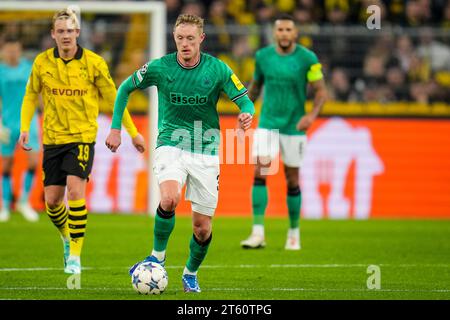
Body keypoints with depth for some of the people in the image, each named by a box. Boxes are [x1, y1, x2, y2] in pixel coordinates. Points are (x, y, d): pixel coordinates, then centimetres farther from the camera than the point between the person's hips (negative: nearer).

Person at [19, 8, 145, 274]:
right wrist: (25, 127, 3)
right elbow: (31, 95, 14)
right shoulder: (43, 62, -1)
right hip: (53, 138, 3)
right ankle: (67, 236, 35)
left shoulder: (94, 63, -7)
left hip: (82, 136, -3)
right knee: (52, 200, 3)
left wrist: (133, 132, 5)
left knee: (75, 189, -20)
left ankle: (75, 254, -13)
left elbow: (112, 98, 3)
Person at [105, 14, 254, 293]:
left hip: (206, 150, 1)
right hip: (171, 146, -1)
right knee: (169, 199, -31)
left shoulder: (218, 69, -6)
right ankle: (158, 256, -7)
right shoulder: (159, 67, -5)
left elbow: (245, 101, -6)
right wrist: (116, 128, 5)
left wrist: (247, 114, -30)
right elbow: (125, 88, 10)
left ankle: (191, 273, 31)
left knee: (202, 227, 2)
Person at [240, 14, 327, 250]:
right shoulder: (263, 56, 1)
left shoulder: (307, 59, -8)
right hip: (267, 124, 1)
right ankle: (258, 233, -15)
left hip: (294, 126, -1)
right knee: (260, 173, -14)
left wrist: (312, 115, -20)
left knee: (292, 180, 7)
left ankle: (294, 233, 24)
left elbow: (321, 91, -5)